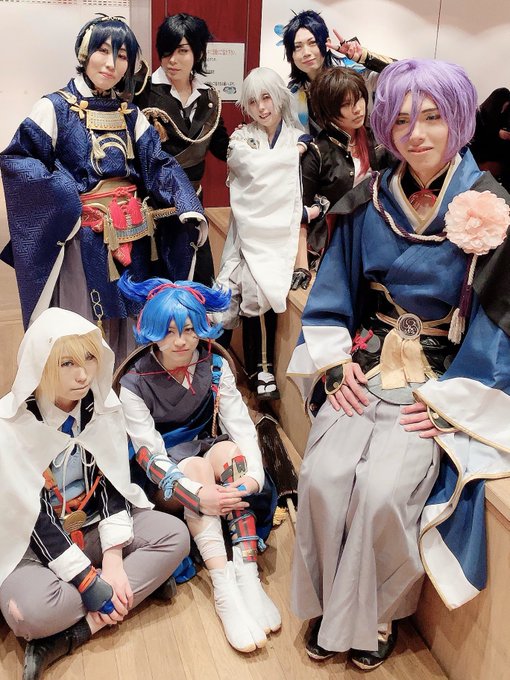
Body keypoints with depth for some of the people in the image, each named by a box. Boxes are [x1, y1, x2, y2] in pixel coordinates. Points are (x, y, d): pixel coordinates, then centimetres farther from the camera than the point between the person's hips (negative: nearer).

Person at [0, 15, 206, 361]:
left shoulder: (131, 114, 10)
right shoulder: (56, 107, -4)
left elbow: (160, 164, 5)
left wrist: (189, 211, -10)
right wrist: (63, 202, -18)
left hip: (130, 238, 5)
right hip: (83, 240, -5)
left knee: (128, 321, 14)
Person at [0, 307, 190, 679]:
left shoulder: (103, 405, -6)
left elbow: (112, 482, -4)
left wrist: (113, 558, -15)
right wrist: (90, 582, -21)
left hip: (94, 526, 6)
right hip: (32, 542, -5)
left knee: (174, 535, -16)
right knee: (31, 611, -34)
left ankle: (71, 635, -18)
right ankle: (142, 581, -12)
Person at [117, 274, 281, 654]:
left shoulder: (215, 366, -6)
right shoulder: (136, 383, -14)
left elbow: (242, 426, -15)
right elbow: (151, 454, -23)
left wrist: (254, 476, -35)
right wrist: (198, 495, -40)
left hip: (205, 452, 2)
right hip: (162, 480, -2)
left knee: (227, 449, -30)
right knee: (196, 465, -33)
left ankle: (248, 578, -35)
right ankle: (224, 592, -40)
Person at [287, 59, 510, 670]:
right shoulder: (372, 200, 4)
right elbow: (334, 285, 9)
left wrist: (446, 400, -11)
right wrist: (337, 361, -3)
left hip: (441, 384, -3)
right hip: (364, 372, 3)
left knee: (382, 490, -24)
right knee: (322, 476, -19)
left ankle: (375, 615, 7)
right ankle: (330, 604, 8)